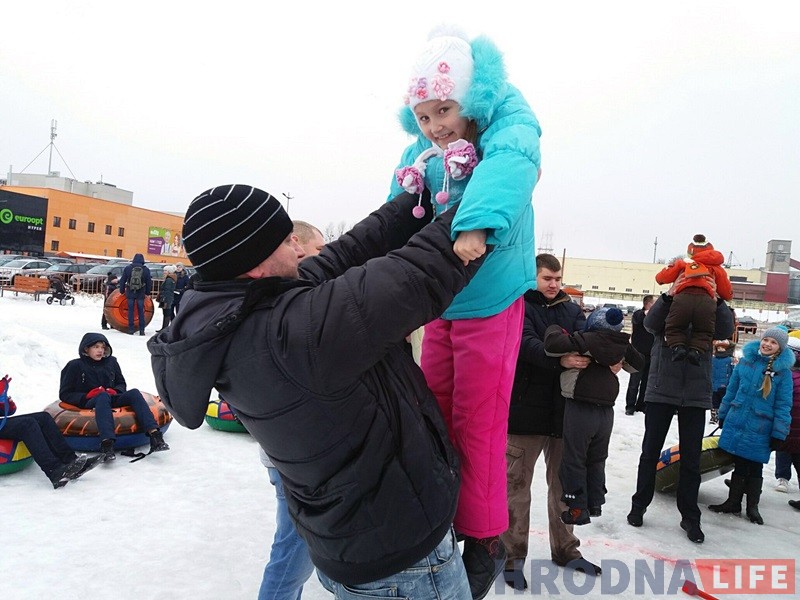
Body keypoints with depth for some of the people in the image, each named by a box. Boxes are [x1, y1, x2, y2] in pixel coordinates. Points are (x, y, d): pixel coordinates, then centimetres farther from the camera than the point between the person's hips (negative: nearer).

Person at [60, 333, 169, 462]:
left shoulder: (111, 362, 16)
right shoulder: (75, 366, 6)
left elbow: (121, 384, 23)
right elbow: (65, 394, 5)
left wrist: (115, 391, -1)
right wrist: (87, 396, -12)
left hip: (111, 399, 3)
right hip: (89, 403, -3)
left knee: (134, 393, -26)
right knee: (103, 396, -37)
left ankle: (154, 434, -43)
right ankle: (107, 444, -58)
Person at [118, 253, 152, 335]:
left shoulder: (127, 268, 0)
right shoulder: (146, 270, 0)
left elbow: (122, 281, 5)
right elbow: (149, 282, 5)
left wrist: (122, 290, 16)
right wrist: (147, 292, 16)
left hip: (130, 293, 0)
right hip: (141, 294, 0)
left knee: (130, 311, 6)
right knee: (141, 312, 4)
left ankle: (131, 329, 6)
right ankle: (141, 330, 3)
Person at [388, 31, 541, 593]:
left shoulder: (509, 125, -12)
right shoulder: (420, 155, 4)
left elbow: (506, 168, -35)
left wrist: (476, 225, -52)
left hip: (491, 305, -6)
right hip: (439, 306, 6)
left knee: (477, 425, 0)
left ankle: (484, 541, 21)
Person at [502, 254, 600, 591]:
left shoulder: (571, 309, 12)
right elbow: (527, 344, -19)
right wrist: (560, 360, -34)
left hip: (564, 409, 5)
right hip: (525, 408, -5)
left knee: (563, 483, 16)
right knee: (517, 485, 4)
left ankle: (565, 549, 33)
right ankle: (513, 556, 17)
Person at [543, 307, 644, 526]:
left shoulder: (586, 340, -16)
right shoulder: (621, 345, 4)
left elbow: (553, 345, -28)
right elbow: (638, 364, 23)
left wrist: (554, 329, -9)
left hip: (580, 410, -6)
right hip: (606, 412, 6)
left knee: (574, 460, 6)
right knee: (596, 460, 21)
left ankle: (577, 508, 10)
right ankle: (595, 504, 31)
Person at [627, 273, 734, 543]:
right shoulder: (668, 309, 2)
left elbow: (725, 331, -14)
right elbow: (650, 323, -18)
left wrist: (717, 300, -27)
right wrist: (669, 296, -32)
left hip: (696, 396, 1)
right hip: (661, 391, -1)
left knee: (691, 459, 8)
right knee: (650, 452, 9)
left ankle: (690, 516, 21)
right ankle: (639, 506, 23)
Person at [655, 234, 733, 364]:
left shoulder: (682, 263, 28)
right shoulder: (716, 267, 31)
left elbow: (660, 277, 24)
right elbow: (728, 294, 30)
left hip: (683, 297, -1)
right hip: (706, 300, 1)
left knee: (673, 328, 19)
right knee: (704, 332, 22)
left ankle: (677, 347, -8)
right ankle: (696, 350, -5)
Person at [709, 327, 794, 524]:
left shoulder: (783, 371, -6)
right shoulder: (745, 362, 3)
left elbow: (783, 405, -6)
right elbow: (731, 391, 11)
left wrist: (778, 434, -8)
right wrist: (723, 416, 15)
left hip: (760, 429, -3)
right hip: (736, 423, 3)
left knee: (754, 468, 8)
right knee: (739, 464, 12)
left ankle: (752, 507, 25)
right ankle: (733, 502, 24)